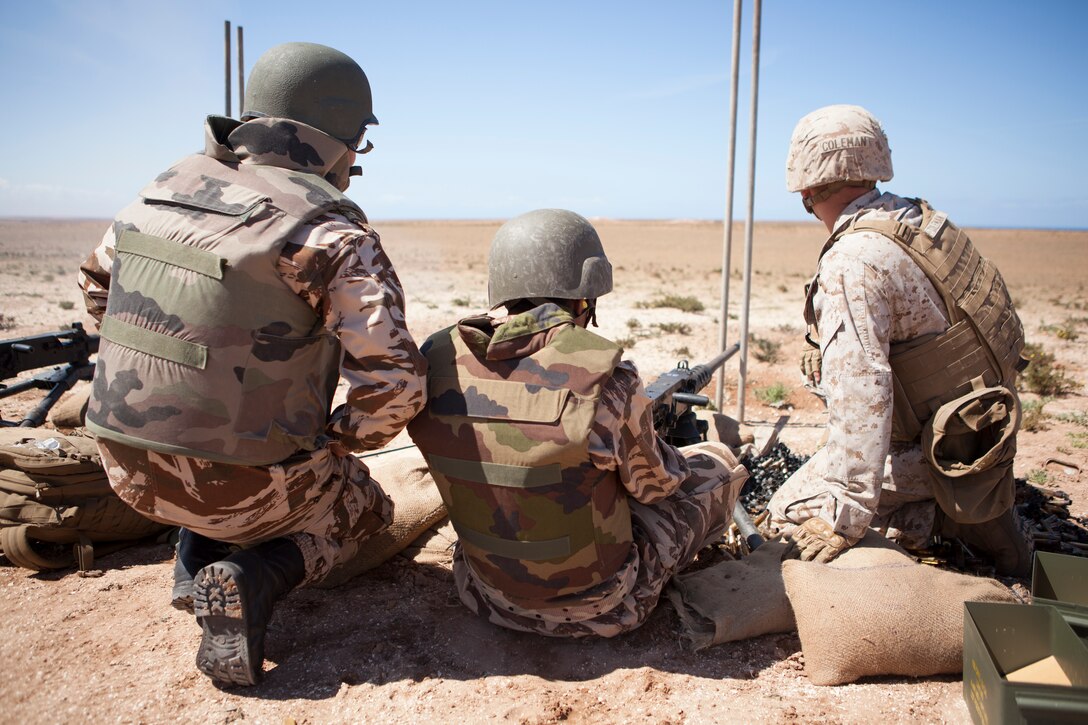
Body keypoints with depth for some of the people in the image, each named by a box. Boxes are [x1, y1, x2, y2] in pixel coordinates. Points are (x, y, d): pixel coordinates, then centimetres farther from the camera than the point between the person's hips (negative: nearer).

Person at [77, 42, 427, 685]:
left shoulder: (166, 189, 2)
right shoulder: (333, 235, -18)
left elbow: (98, 285, 16)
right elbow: (394, 381, -22)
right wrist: (342, 439, -1)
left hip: (128, 465, 7)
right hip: (238, 487, -6)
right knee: (365, 507, 22)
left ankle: (199, 551, 17)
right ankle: (255, 579, -4)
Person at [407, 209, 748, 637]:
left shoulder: (436, 361, -11)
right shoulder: (602, 376, -26)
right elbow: (651, 484, -8)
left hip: (487, 593, 5)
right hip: (593, 608, -5)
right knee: (718, 462, 15)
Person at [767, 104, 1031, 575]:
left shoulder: (853, 262, -29)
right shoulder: (917, 218, -1)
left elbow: (860, 394, -34)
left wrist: (845, 517, -31)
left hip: (938, 445, -9)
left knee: (796, 512, -4)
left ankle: (966, 522, 2)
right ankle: (974, 510, 21)